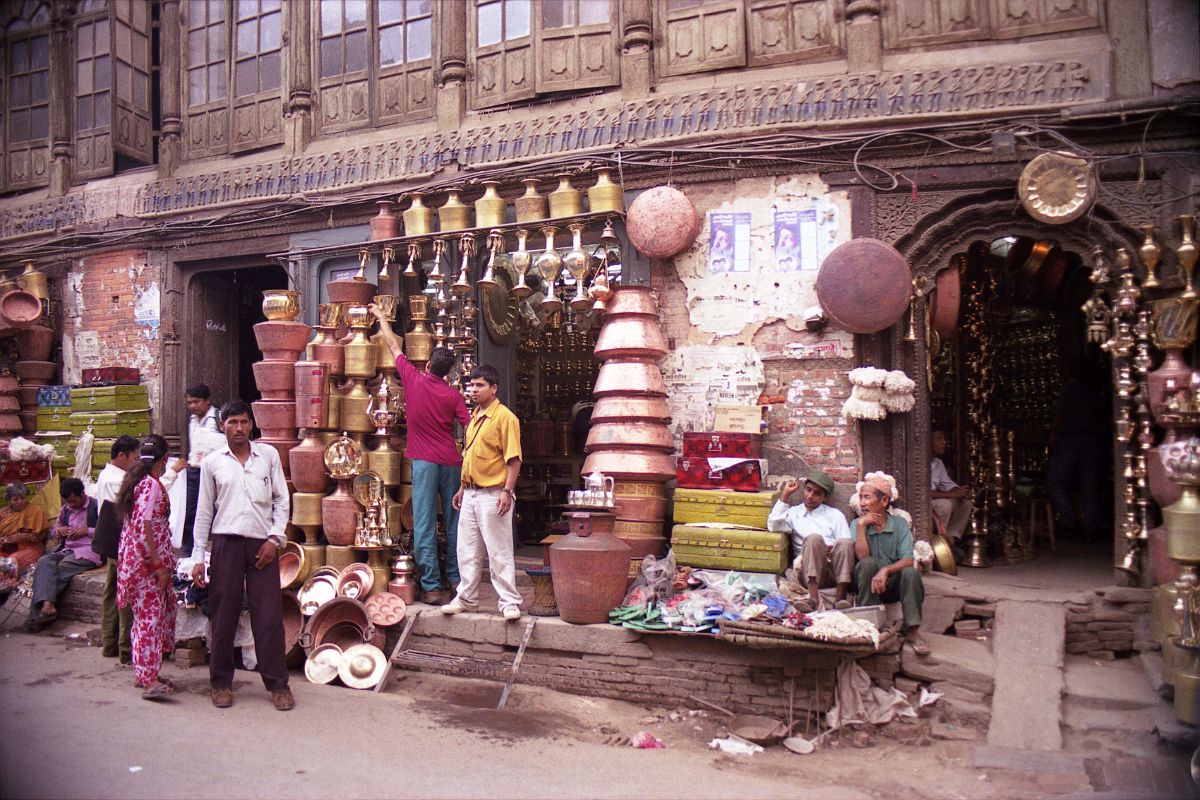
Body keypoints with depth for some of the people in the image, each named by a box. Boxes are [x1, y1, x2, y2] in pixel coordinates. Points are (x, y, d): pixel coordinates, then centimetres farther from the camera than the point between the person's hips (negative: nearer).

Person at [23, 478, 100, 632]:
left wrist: (87, 530, -14)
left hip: (89, 551, -6)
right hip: (67, 550, 6)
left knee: (62, 567, -30)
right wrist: (59, 530, 7)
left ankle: (41, 610, -26)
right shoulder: (66, 509, 19)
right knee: (44, 561, -24)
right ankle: (47, 606, -38)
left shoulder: (96, 507, -1)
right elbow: (54, 531, 31)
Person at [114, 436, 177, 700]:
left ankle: (144, 671, 23)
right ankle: (149, 680, -8)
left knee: (145, 615, 16)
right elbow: (144, 529, -22)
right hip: (147, 562, -9)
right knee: (151, 616, -8)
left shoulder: (135, 481, 12)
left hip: (132, 558, 9)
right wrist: (159, 565, -18)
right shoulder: (152, 485, -16)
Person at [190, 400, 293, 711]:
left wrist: (275, 538, -4)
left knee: (269, 615, 0)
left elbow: (282, 500, 7)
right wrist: (198, 557, 6)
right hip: (226, 543, 0)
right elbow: (204, 511, 9)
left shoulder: (268, 455, 6)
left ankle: (277, 683, 9)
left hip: (262, 544, 0)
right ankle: (221, 682, 20)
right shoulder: (212, 462, 6)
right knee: (223, 615, 5)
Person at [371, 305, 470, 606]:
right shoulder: (453, 395, 2)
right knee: (454, 521, 12)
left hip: (424, 461, -2)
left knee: (425, 524, -2)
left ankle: (431, 586, -4)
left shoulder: (414, 379, -1)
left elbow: (393, 346, 13)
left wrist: (381, 317, 27)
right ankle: (456, 577, 20)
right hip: (452, 462, 3)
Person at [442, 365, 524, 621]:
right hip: (470, 494, 8)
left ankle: (510, 602, 6)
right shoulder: (474, 418, 16)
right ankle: (466, 598, 25)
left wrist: (507, 491, -21)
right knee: (467, 551, 14)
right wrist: (462, 488, 20)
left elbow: (513, 458, -14)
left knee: (499, 552, -2)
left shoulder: (505, 417, -10)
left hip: (493, 494, -8)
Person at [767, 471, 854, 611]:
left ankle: (840, 598, -34)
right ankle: (814, 598, -42)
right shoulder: (793, 513, 20)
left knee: (845, 542, -30)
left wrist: (833, 549, -14)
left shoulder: (835, 515, 20)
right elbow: (773, 526, -1)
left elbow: (848, 546, 9)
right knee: (814, 538, -31)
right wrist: (785, 495, 4)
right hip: (811, 572, -1)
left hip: (836, 571, 1)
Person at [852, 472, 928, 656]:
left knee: (910, 572, -29)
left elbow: (908, 560, -18)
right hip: (868, 585, 0)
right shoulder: (858, 524, -2)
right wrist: (861, 525, -22)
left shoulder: (899, 523, -4)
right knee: (868, 564, -30)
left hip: (893, 584, 0)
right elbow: (863, 557, -19)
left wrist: (885, 570, -34)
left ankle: (912, 630, -22)